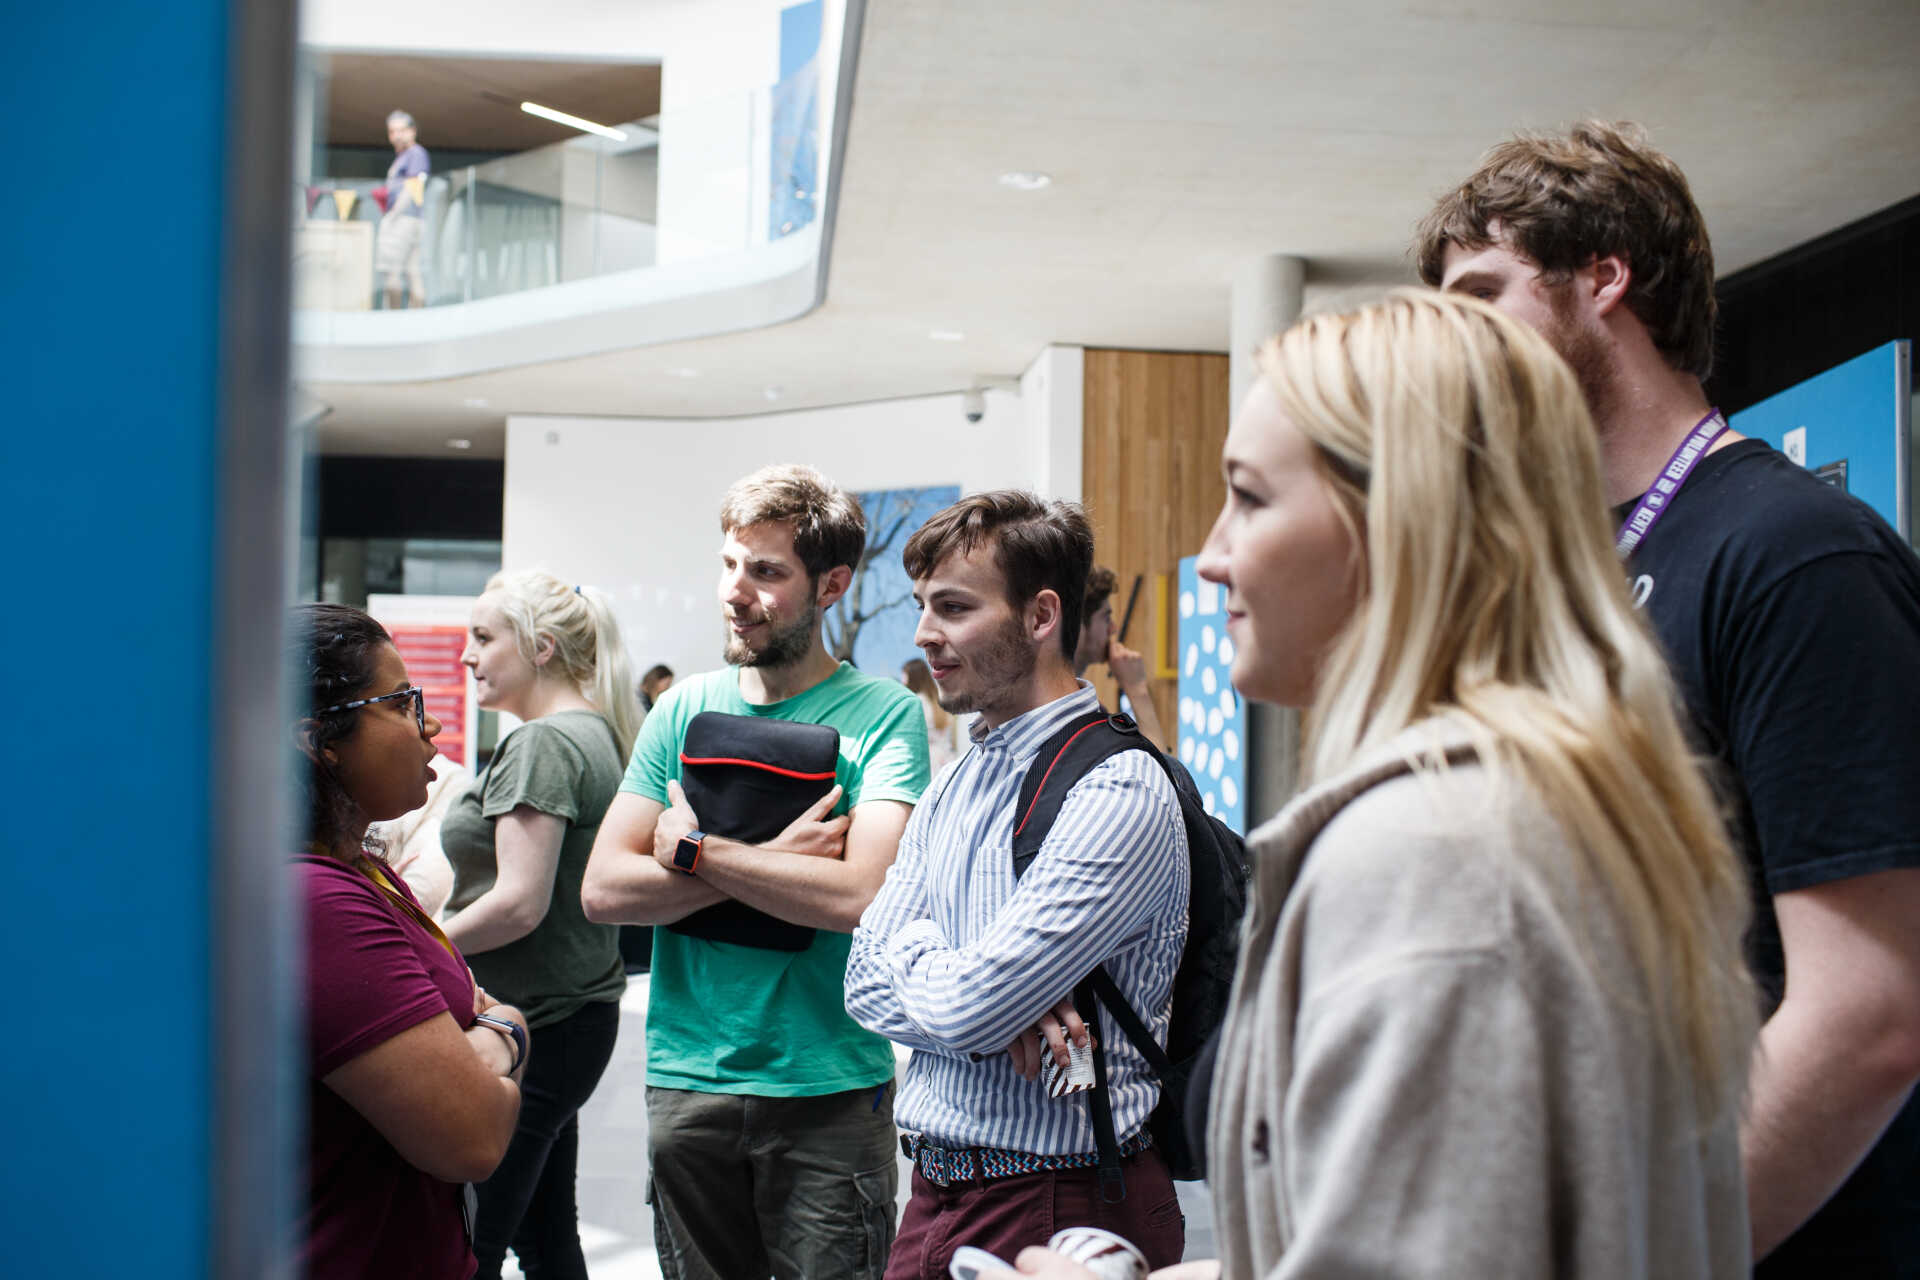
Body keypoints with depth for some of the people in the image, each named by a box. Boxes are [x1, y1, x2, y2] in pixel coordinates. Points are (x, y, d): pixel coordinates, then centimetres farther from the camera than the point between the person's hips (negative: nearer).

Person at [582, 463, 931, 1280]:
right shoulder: (684, 709, 6)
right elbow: (604, 889, -4)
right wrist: (770, 862, -14)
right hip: (685, 1081, 4)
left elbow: (859, 894, -22)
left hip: (829, 1090, -4)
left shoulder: (883, 714, -7)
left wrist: (697, 847, -14)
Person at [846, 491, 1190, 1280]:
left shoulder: (1118, 792, -19)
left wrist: (911, 944, -3)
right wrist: (1000, 1015, -15)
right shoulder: (952, 787, 8)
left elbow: (965, 1006, -24)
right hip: (936, 1188, 7)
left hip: (1059, 1211, -7)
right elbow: (867, 987, 3)